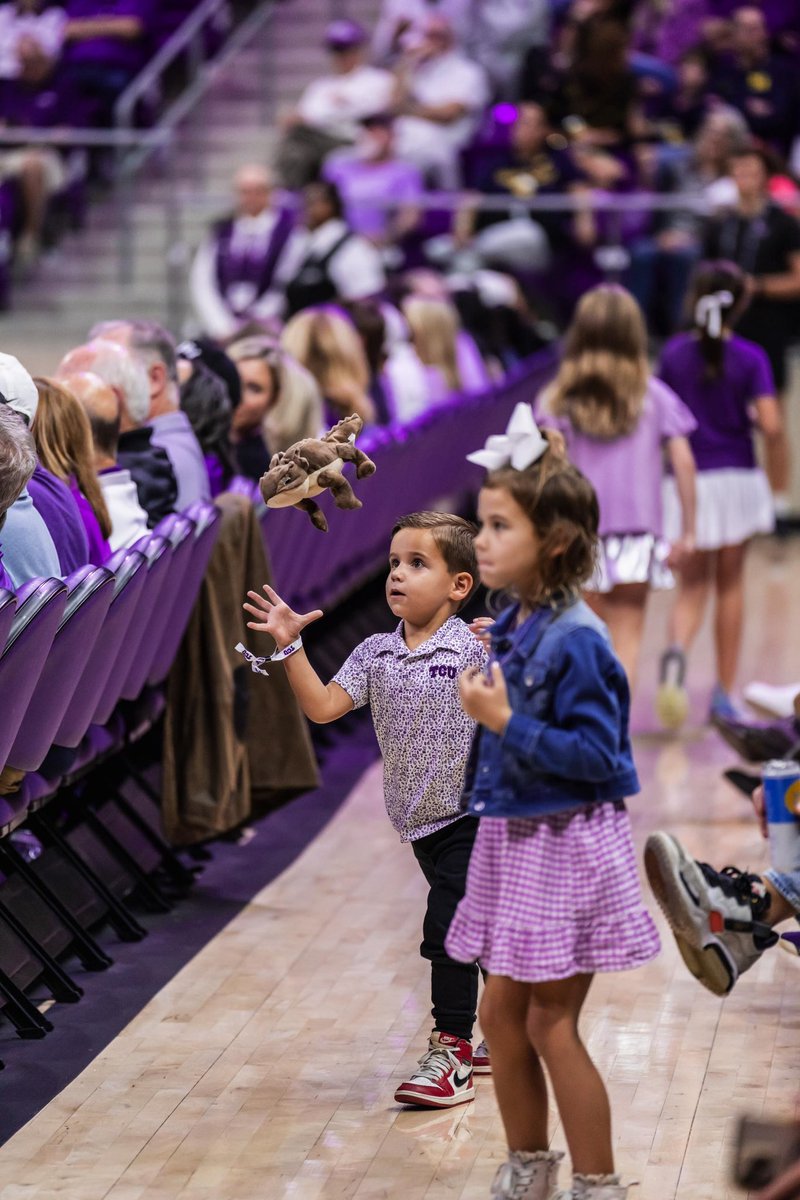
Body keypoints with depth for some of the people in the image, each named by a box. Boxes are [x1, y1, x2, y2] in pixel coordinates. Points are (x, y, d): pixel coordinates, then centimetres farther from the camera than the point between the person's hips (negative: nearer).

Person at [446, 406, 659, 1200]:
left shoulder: (577, 641, -20)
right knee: (501, 1013, 14)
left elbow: (598, 756, -23)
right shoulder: (511, 628, 4)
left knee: (550, 1023, -1)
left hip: (566, 849, -8)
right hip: (512, 839, 8)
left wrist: (507, 723, -25)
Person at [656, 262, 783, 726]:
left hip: (686, 482, 1)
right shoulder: (750, 358, -9)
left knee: (692, 587, 10)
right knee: (730, 583, 15)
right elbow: (772, 426, -15)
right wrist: (756, 419, 7)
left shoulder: (674, 353, -1)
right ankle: (725, 693, 19)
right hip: (736, 478, -1)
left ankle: (678, 650, -24)